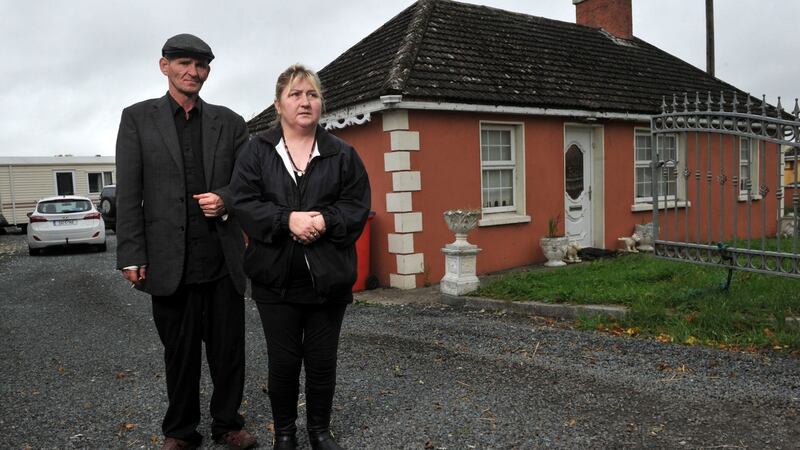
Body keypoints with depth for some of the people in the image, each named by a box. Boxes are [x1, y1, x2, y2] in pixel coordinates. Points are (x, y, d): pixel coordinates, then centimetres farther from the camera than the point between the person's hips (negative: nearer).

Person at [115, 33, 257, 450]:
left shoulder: (229, 122, 9)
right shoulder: (138, 118, 5)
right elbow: (128, 193, 0)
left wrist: (225, 199, -9)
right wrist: (132, 256, -6)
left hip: (224, 259, 2)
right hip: (170, 261, -1)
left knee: (229, 350, 10)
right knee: (180, 353, 11)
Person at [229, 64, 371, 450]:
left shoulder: (342, 154, 5)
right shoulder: (256, 151, 3)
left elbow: (358, 207, 1)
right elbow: (243, 203, -5)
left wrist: (324, 221, -18)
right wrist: (287, 219, -20)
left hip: (328, 276, 1)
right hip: (276, 277, -1)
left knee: (323, 361, 11)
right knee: (283, 362, 8)